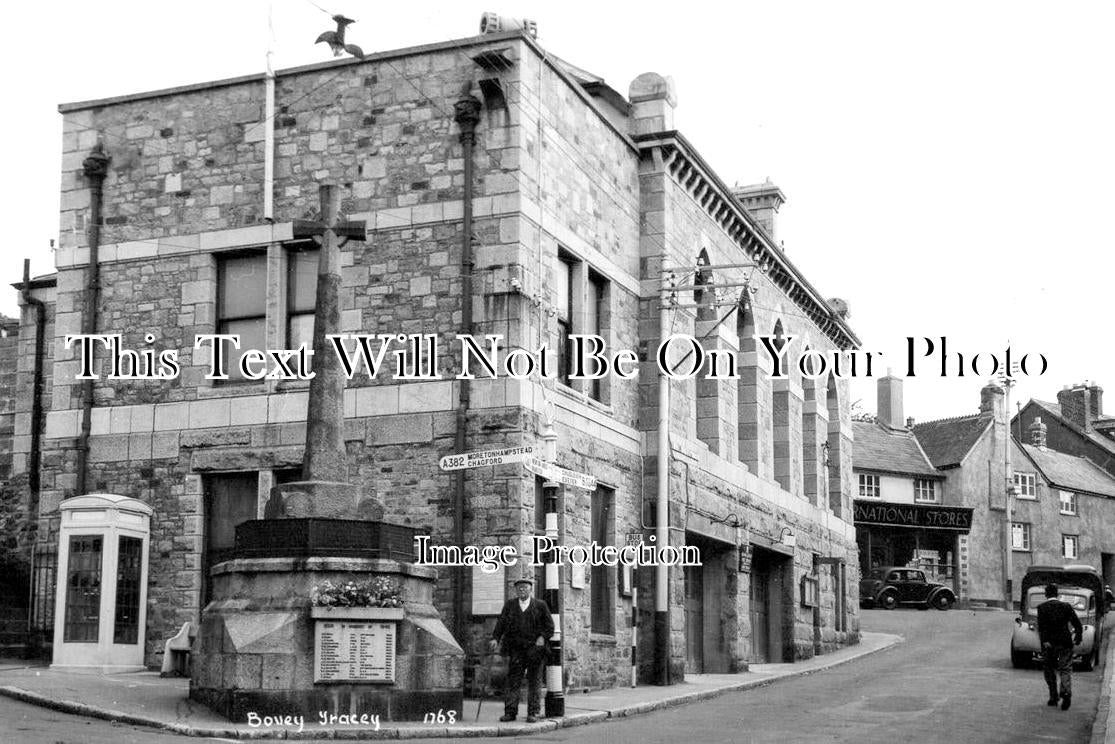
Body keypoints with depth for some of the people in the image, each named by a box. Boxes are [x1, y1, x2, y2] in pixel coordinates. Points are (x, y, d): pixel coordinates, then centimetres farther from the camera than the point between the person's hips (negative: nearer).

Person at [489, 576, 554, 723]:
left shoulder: (540, 605, 7)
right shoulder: (510, 604, 13)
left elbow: (549, 625, 6)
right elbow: (501, 622, 6)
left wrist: (543, 637, -11)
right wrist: (495, 638, -8)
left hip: (535, 649, -1)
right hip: (516, 649, 1)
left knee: (534, 681, 1)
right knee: (513, 680, -3)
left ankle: (533, 713, 6)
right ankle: (510, 712, 0)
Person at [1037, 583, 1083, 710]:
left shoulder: (1042, 607, -2)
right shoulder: (1066, 606, 5)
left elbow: (1041, 625, -14)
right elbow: (1077, 624, 1)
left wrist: (1044, 641, -19)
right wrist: (1077, 639, 9)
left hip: (1049, 643, -1)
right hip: (1065, 642, 1)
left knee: (1049, 670, 14)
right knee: (1065, 669, 4)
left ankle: (1053, 698, 15)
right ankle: (1066, 692, -21)